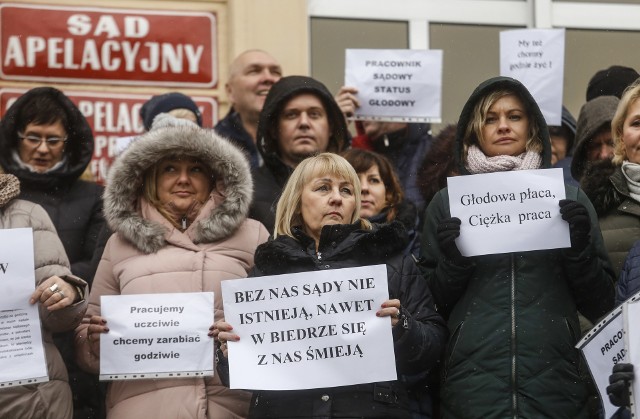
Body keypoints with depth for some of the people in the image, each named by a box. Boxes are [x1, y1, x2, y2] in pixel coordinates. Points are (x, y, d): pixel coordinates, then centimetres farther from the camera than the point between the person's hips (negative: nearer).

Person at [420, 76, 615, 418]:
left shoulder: (568, 197, 8)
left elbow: (600, 305, 7)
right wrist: (453, 262, -9)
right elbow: (432, 303, 8)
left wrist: (580, 247, -9)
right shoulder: (447, 203, 8)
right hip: (472, 386, 0)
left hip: (555, 385, 1)